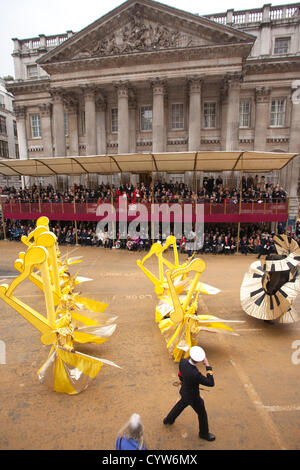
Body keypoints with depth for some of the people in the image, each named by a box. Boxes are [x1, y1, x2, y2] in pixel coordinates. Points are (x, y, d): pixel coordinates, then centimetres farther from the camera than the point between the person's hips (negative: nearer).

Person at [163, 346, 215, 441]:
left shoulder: (182, 361, -27)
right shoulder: (195, 374, -48)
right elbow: (211, 383, -33)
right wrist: (207, 366, -37)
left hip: (184, 391, 6)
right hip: (193, 398, -6)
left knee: (181, 404, 37)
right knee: (202, 414, 24)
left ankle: (169, 419, 57)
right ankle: (204, 433, 52)